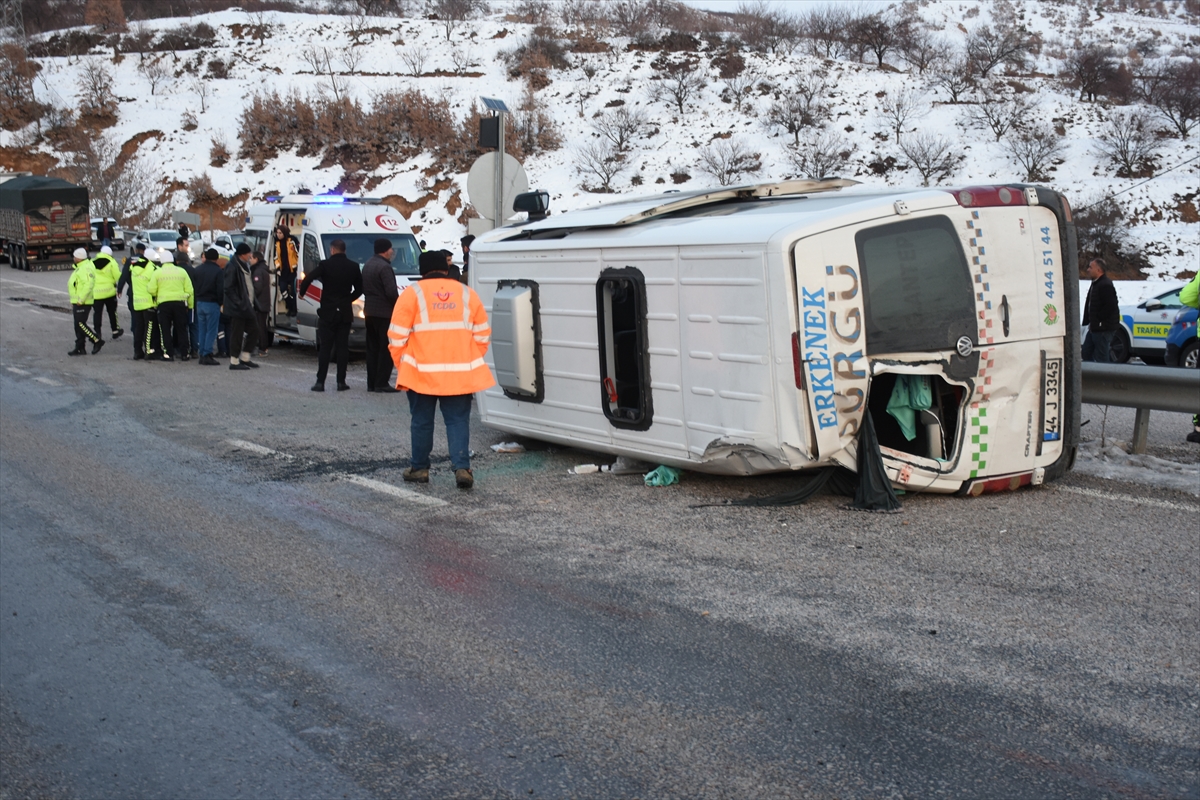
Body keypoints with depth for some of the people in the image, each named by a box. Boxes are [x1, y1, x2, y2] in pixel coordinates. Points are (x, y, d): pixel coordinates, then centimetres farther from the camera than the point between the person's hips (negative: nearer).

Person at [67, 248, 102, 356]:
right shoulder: (80, 267, 16)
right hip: (78, 302, 11)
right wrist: (75, 300, 23)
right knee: (78, 325, 11)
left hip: (83, 303, -11)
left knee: (80, 324, -10)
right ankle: (80, 348, 15)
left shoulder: (86, 268, -18)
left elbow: (88, 285, -27)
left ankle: (97, 341, -2)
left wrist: (81, 299, -26)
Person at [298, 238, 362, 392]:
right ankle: (341, 382, 5)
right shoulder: (353, 266, 1)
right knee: (343, 347, 7)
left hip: (327, 312, -2)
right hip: (345, 313, 2)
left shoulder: (325, 265, -9)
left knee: (324, 347, 1)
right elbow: (359, 289, 8)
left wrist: (301, 292, 1)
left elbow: (308, 278, -17)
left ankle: (320, 382, -2)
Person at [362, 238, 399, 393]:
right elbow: (391, 292, -21)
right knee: (386, 349, -6)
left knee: (372, 348, 11)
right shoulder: (384, 267, -16)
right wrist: (397, 306, -7)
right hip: (384, 313, -9)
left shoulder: (367, 265, 14)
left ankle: (371, 383, 12)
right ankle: (381, 383, -9)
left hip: (370, 311, 9)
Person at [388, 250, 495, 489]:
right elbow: (483, 336, 10)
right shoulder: (467, 294, 9)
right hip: (461, 374, 2)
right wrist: (472, 361, 20)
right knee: (458, 420, 6)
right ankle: (462, 467, -7)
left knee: (422, 421, 12)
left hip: (422, 372, -1)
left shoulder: (412, 293, -1)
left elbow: (397, 337, -3)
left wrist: (401, 365, 9)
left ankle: (420, 468, 20)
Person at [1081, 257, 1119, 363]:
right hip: (1095, 327, 11)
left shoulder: (1105, 285, -18)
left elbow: (1110, 307, -24)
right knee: (1087, 352, 16)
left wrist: (1096, 322, -19)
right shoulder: (1096, 283, 16)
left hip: (1103, 328, -11)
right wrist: (1090, 322, 12)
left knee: (1101, 357, -6)